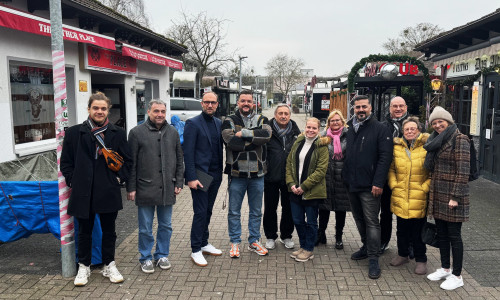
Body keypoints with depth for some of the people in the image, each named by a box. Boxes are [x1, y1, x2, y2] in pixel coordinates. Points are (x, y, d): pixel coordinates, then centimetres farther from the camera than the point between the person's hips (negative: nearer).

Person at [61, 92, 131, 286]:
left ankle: (109, 266, 27)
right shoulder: (74, 133, 2)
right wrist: (73, 181, -2)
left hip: (109, 192, 1)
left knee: (109, 231, 12)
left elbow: (127, 160, 10)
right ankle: (84, 267, 29)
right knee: (84, 232, 12)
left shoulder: (118, 133, 4)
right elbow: (65, 162, 6)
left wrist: (119, 178, -1)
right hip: (83, 193, 0)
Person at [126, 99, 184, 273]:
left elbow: (179, 160, 13)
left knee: (166, 225, 13)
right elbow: (131, 163, -2)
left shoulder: (173, 133, 9)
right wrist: (131, 188, -5)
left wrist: (178, 183, 6)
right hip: (145, 189, -3)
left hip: (167, 188, 3)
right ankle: (146, 258, 23)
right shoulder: (137, 132, -2)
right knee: (145, 228, 7)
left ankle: (162, 255, 28)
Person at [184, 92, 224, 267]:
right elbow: (188, 153, -12)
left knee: (208, 211, 15)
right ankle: (196, 251, 9)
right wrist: (191, 178, -17)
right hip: (200, 174, -6)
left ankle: (204, 244, 28)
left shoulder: (219, 123, 10)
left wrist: (221, 172, 7)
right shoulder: (193, 123, -8)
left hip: (215, 175, 6)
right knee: (200, 213, -2)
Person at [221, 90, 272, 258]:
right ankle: (235, 242, 23)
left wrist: (243, 133, -19)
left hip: (257, 174, 2)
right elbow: (232, 142, -18)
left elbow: (266, 134, -16)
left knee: (256, 211, 14)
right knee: (234, 211, 7)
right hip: (237, 173, -2)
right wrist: (255, 139, -14)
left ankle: (254, 241, 29)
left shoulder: (261, 120, 6)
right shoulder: (229, 121, 0)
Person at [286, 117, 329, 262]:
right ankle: (303, 246, 29)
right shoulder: (298, 143, 8)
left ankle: (309, 250, 22)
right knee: (297, 220, 11)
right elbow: (289, 163, 8)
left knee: (311, 222, 7)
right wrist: (291, 183, -5)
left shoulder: (322, 146, -8)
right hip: (295, 190, 5)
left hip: (312, 191, -5)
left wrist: (304, 186, -17)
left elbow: (321, 170, -14)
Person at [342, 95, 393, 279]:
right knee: (359, 219, 18)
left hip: (369, 186, -6)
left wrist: (378, 182, -19)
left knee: (371, 221, -3)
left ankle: (373, 259, 4)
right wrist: (345, 177, 10)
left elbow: (385, 158, -13)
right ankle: (366, 247, 35)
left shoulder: (380, 129, -7)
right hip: (351, 184, 7)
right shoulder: (349, 128, 12)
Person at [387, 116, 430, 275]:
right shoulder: (397, 147, 6)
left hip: (419, 199, -4)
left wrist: (425, 187, -10)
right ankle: (403, 254, 34)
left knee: (418, 231, 5)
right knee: (402, 229, 16)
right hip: (400, 197, 4)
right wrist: (393, 184, 3)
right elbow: (391, 168, 15)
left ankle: (421, 260, 21)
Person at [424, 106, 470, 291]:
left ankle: (457, 276, 13)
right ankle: (445, 268, 29)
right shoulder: (437, 141, 14)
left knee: (453, 235, 1)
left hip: (451, 196, -8)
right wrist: (431, 191, 11)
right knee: (441, 233, 15)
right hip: (437, 195, 8)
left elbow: (463, 170, -17)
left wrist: (455, 196, -20)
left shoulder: (460, 139, -11)